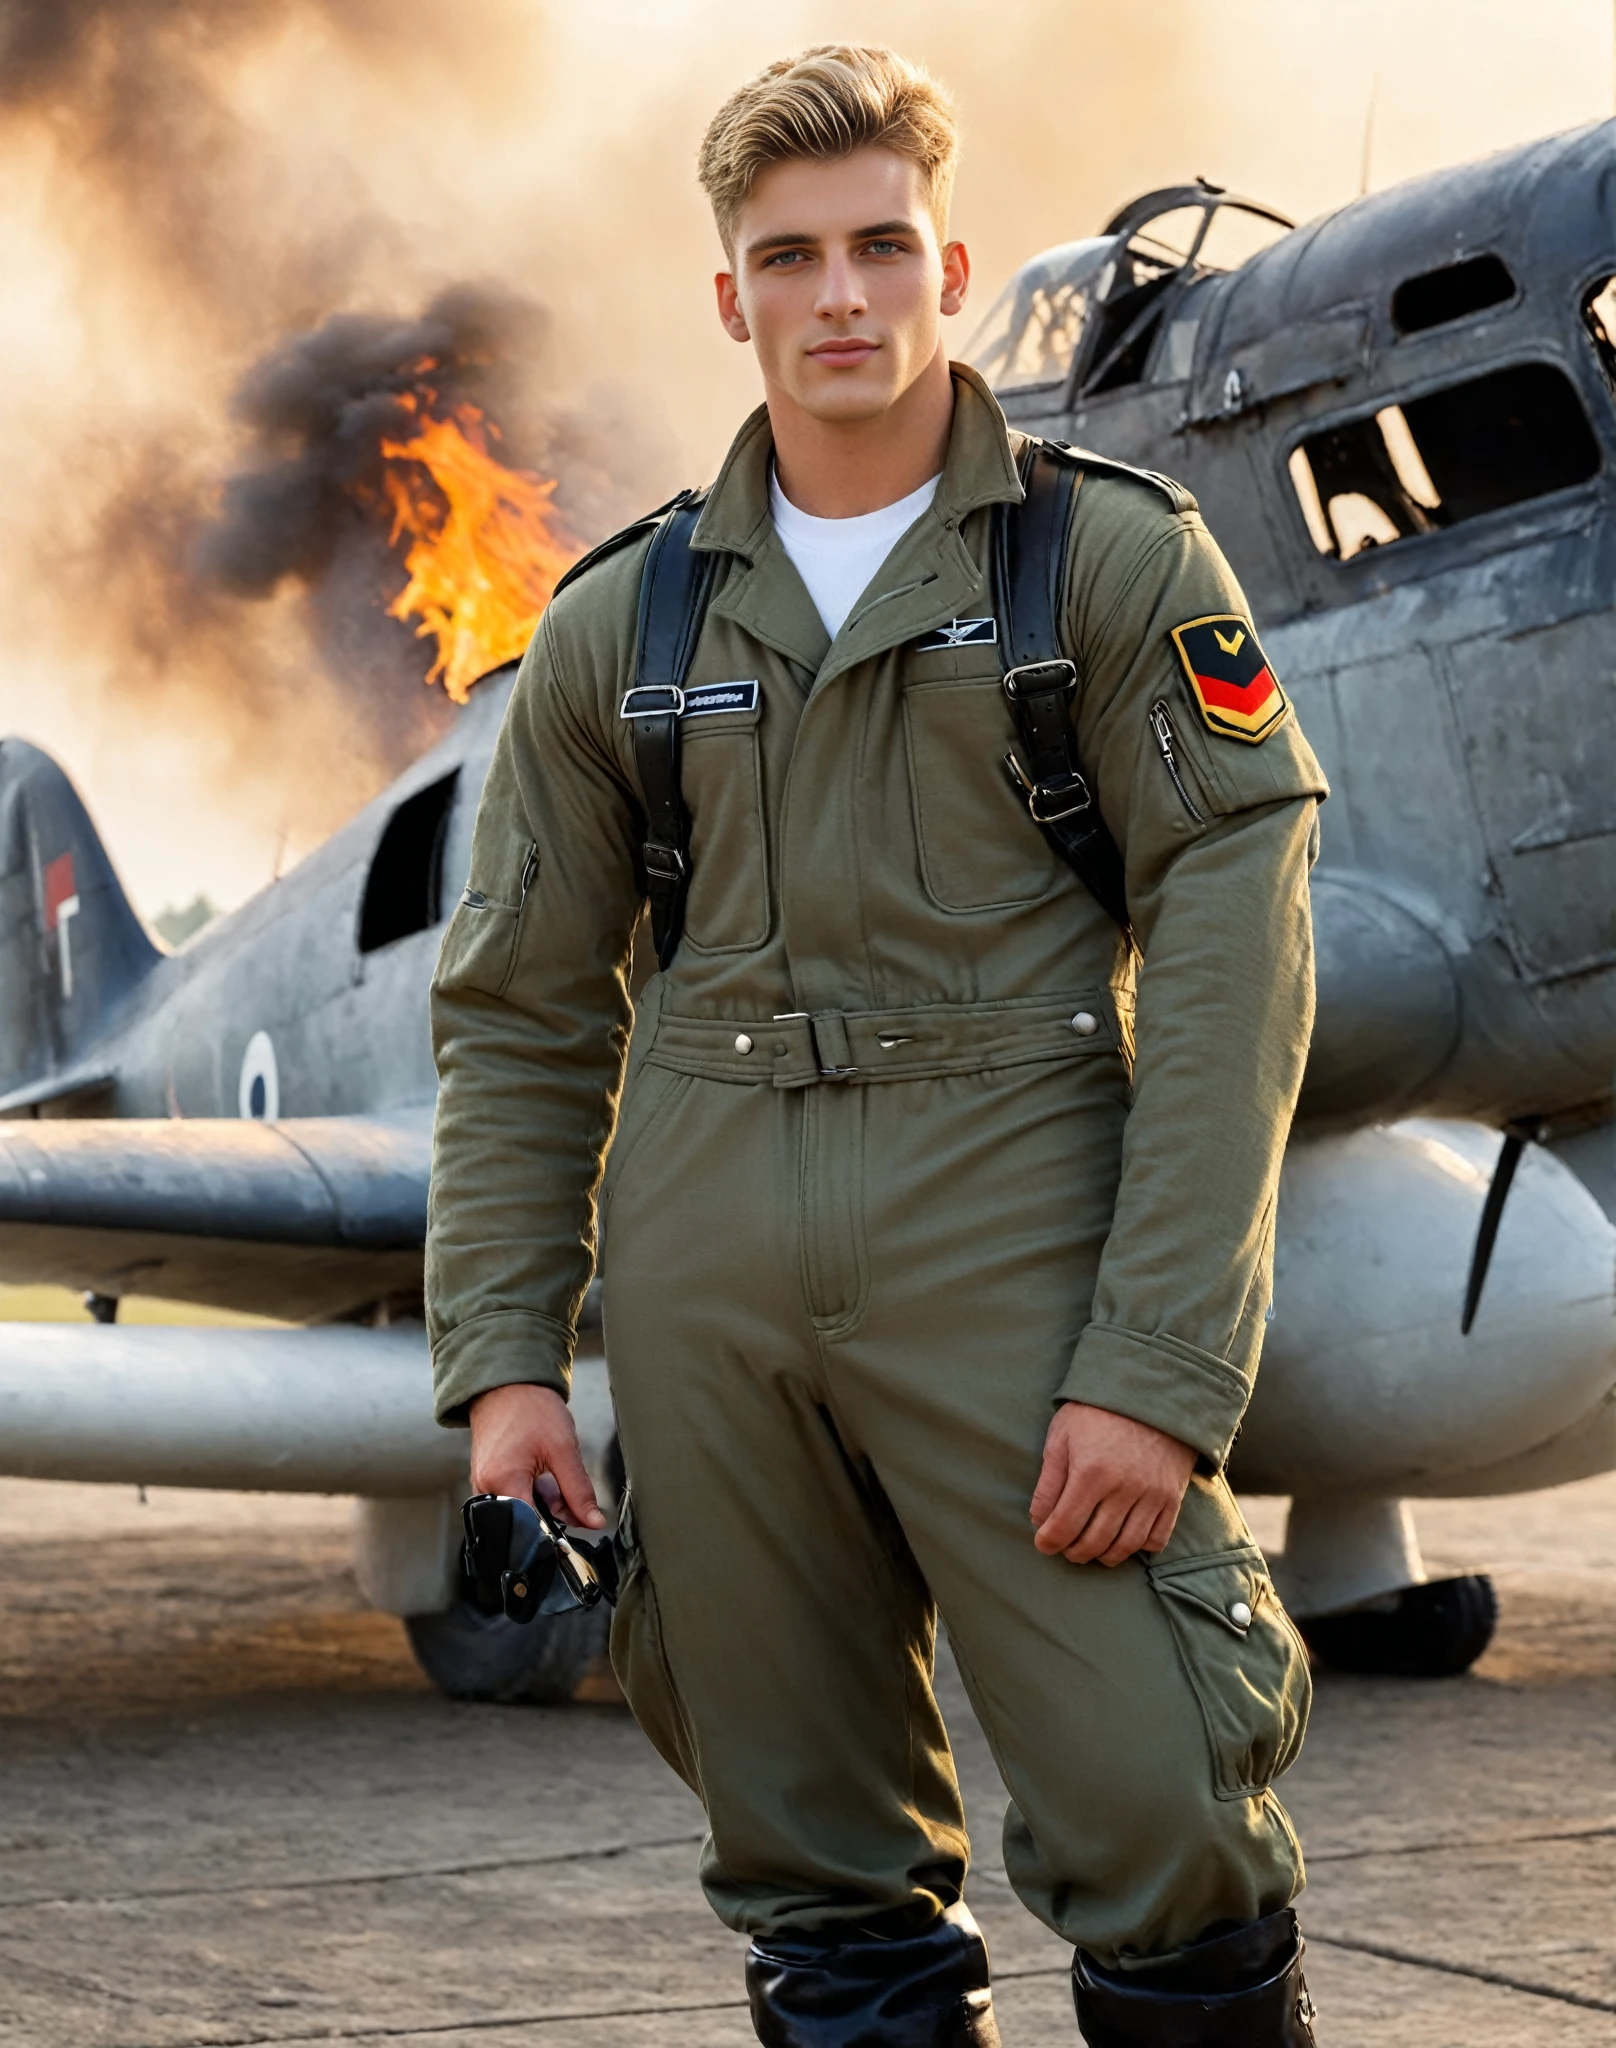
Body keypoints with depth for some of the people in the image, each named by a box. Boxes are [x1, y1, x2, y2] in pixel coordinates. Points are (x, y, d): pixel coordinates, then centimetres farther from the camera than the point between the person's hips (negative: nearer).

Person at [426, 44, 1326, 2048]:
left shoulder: (1118, 562, 3)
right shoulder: (620, 624, 12)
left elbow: (1231, 967, -4)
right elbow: (519, 1018, 15)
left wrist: (1163, 1368, -13)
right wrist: (501, 1354, 3)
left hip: (1011, 1239, -3)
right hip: (704, 1274, 3)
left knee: (1163, 1825, -10)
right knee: (814, 1866, 7)